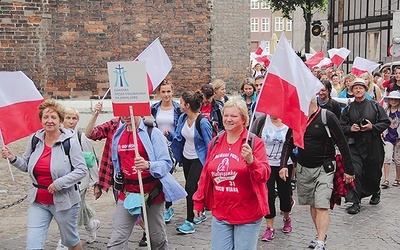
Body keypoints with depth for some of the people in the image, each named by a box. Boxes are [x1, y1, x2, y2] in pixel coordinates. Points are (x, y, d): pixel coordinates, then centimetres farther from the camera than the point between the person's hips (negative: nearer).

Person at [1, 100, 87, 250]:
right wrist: (13, 158, -7)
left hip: (64, 201, -4)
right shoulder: (35, 140, 2)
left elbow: (81, 170, -15)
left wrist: (59, 183, -22)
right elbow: (26, 165, 13)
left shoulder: (70, 142, -13)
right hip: (38, 202, 4)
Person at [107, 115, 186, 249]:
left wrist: (148, 165, -33)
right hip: (127, 194, 4)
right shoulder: (118, 134, 8)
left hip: (152, 192, -4)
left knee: (157, 238, 10)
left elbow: (166, 163, -14)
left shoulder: (152, 132, -9)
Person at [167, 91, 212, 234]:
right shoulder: (182, 118, -2)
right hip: (186, 157, 8)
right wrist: (170, 134, -14)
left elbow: (209, 144, -17)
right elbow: (178, 137, 7)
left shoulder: (202, 122, -23)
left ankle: (189, 222, -6)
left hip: (198, 159, -7)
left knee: (190, 187, -12)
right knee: (192, 187, 16)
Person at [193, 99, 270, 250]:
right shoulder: (215, 143, 6)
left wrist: (251, 161, -31)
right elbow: (205, 174, 13)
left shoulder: (254, 142, -8)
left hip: (247, 215, -4)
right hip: (220, 213, 4)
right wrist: (198, 201, 15)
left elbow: (265, 175, -13)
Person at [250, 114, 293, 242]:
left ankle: (287, 219, 42)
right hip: (265, 164, 0)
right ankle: (270, 228, 11)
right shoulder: (261, 120, -10)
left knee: (284, 193, 13)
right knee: (268, 195, -1)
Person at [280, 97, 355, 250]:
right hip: (303, 168, 5)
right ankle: (320, 235, 29)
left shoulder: (328, 117, -14)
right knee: (312, 205, 14)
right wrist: (283, 165, -3)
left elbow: (342, 144, -10)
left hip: (324, 168, -5)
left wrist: (349, 170, -8)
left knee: (322, 206, -11)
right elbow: (288, 143, 9)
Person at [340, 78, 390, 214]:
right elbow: (341, 126, 7)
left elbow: (386, 122, 2)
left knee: (373, 173, 13)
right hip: (355, 146, 0)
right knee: (354, 172, -12)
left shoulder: (375, 106, 2)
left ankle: (375, 193, 44)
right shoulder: (348, 109, 6)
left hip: (373, 145, 0)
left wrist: (373, 127, -13)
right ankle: (355, 203, -6)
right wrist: (350, 128, -13)